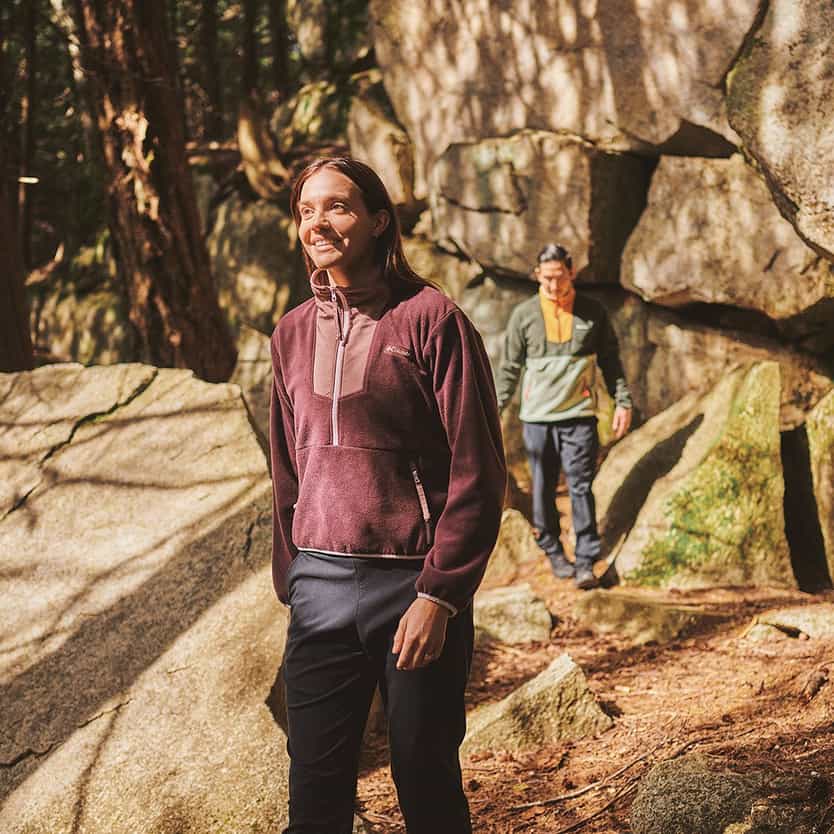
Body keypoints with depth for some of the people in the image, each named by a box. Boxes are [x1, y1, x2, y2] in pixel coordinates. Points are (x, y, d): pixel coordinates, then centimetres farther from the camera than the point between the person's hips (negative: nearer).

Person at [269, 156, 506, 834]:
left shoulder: (431, 319, -7)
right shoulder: (294, 333, 10)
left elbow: (478, 474, -10)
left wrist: (439, 595, -15)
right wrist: (292, 582, 12)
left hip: (413, 586, -4)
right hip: (320, 587, 5)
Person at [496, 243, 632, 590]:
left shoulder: (592, 312, 4)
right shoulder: (524, 314, 3)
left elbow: (610, 361, 11)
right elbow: (509, 367, 8)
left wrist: (623, 402, 5)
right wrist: (495, 409, 3)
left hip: (579, 414, -1)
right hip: (537, 416, 1)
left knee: (580, 488, -6)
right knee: (543, 489, 6)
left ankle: (586, 562, -5)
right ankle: (553, 552, 18)